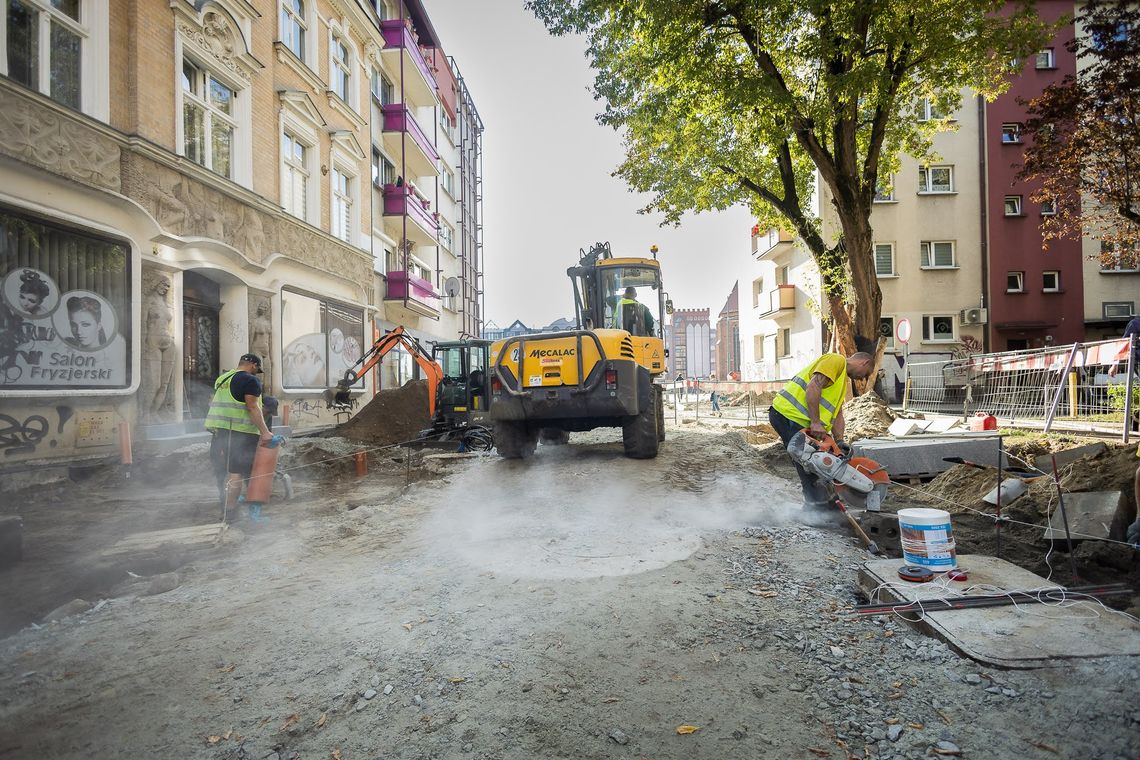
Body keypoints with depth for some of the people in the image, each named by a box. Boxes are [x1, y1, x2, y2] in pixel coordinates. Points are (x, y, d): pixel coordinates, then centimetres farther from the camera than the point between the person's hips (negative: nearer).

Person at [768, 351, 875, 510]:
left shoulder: (843, 381, 27)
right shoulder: (837, 360, -4)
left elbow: (837, 412, 16)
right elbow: (813, 387, -19)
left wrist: (839, 441, 1)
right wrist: (816, 422, -24)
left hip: (798, 419, 10)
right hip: (787, 414, -10)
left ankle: (813, 503, 24)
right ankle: (818, 504, 0)